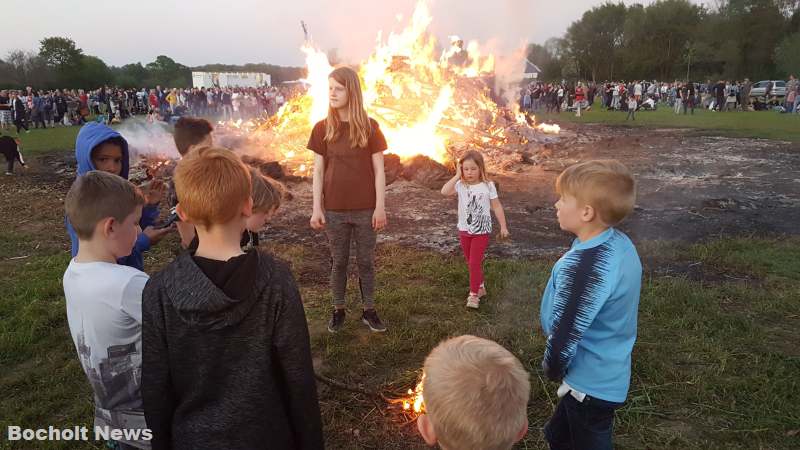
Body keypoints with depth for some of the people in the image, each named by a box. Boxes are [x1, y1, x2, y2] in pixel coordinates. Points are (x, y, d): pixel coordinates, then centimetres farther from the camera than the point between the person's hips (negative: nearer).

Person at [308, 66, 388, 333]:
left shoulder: (369, 127, -4)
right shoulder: (322, 128, -1)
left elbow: (379, 170, -2)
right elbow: (318, 171, 1)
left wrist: (380, 207, -6)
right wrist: (316, 208, -3)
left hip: (365, 209, -1)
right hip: (334, 209, 1)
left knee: (366, 262, 10)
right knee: (338, 261, 12)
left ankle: (369, 311, 25)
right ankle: (338, 310, 27)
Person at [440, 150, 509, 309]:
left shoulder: (488, 186, -9)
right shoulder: (460, 185, -8)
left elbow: (496, 207, -1)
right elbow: (444, 191, -27)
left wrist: (503, 226, 2)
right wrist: (457, 176, -22)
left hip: (482, 231, -3)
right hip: (464, 230, 3)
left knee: (475, 262, -6)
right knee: (471, 263, 16)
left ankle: (474, 294, 4)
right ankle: (480, 286, 36)